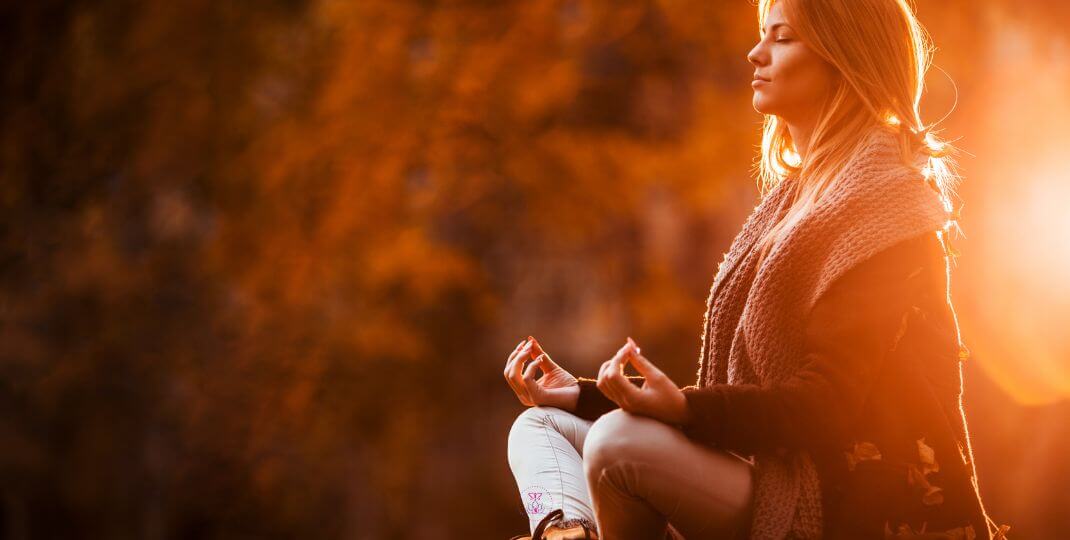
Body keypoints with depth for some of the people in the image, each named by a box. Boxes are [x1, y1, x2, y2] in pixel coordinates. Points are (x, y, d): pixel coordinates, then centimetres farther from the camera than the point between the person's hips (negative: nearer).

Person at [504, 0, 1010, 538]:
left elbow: (827, 402, -19)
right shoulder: (796, 197, 18)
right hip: (784, 478, 10)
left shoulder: (881, 198, -10)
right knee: (540, 426, 4)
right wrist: (583, 394, 12)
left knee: (622, 442, -30)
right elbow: (735, 383, 17)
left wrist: (687, 408, -33)